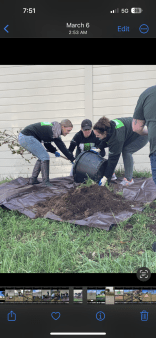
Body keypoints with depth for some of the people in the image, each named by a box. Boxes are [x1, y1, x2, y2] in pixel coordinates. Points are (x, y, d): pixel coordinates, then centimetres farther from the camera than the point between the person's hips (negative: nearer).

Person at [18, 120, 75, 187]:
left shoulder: (51, 127, 13)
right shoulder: (54, 131, -16)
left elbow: (47, 143, 22)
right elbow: (62, 147, -17)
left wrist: (54, 151, 9)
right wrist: (72, 159, -14)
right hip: (27, 137, -10)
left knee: (42, 157, 16)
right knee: (45, 157, -11)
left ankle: (33, 179, 19)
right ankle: (46, 181, -9)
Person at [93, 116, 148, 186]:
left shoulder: (116, 137, -41)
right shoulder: (108, 126, -17)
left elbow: (114, 158, -36)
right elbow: (105, 141, 6)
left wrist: (106, 177, -32)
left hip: (142, 135, -9)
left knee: (126, 151, -26)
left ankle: (129, 179, -17)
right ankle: (112, 174, 4)